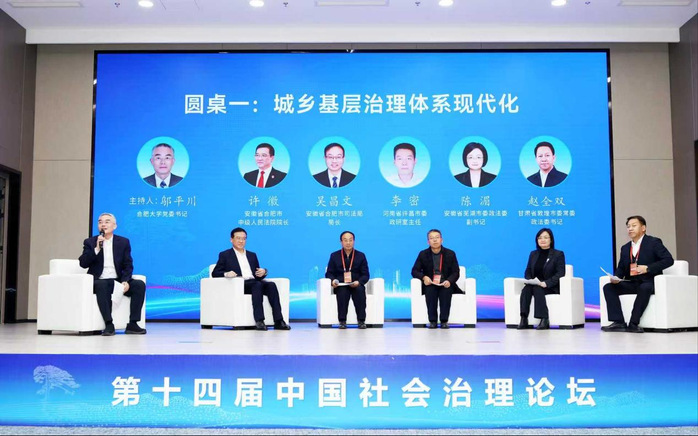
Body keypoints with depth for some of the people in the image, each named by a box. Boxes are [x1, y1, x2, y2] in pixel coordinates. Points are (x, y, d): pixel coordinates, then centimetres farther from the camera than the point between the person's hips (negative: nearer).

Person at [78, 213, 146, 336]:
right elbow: (83, 263, -4)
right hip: (99, 281, -2)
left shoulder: (123, 242, 12)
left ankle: (132, 324, -20)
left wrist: (125, 281, -13)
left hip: (118, 281, 2)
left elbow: (128, 265, 6)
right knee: (101, 285, -37)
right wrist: (97, 248, -16)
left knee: (140, 284, -23)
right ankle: (108, 324, -35)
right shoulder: (90, 242, 8)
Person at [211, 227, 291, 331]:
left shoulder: (252, 255, 28)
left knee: (271, 285, -27)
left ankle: (278, 321, -34)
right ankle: (259, 321, -42)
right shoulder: (225, 255, 15)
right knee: (258, 285, -35)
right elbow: (214, 273, 5)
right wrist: (226, 274, -17)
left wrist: (263, 272, -1)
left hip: (254, 282, 5)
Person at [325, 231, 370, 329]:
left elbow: (365, 275, 4)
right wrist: (333, 281, -16)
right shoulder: (334, 256, 9)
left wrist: (358, 282, -17)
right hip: (340, 285, 0)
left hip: (356, 285, 1)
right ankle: (342, 321, -30)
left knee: (360, 291, -33)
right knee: (343, 291, -35)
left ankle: (361, 321, -27)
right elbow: (329, 273, 8)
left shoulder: (361, 256, 9)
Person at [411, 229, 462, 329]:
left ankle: (444, 321, -27)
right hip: (429, 284, 0)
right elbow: (414, 271, 2)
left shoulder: (450, 254, 3)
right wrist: (424, 277, -20)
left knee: (446, 290, -34)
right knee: (430, 290, -34)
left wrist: (449, 281, -21)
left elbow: (456, 272, 1)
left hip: (446, 284, 0)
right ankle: (432, 321, -27)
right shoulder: (423, 254, 4)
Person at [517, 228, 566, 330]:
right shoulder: (533, 254, 18)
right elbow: (528, 271, 16)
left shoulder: (558, 254, 3)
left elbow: (560, 273, -8)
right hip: (534, 286, 4)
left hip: (551, 287, -4)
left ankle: (544, 320, -35)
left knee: (537, 289, -34)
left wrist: (546, 283, -22)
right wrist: (529, 280, -9)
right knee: (526, 289, -29)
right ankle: (524, 319, -37)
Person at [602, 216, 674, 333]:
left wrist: (648, 268, -21)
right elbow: (621, 268, 17)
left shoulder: (653, 242, 0)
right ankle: (619, 322, -24)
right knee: (608, 287, -15)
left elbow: (669, 260, -10)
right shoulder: (625, 248, 16)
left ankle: (633, 323, -34)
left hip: (649, 283, -6)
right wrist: (616, 277, -8)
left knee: (644, 288, -39)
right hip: (631, 283, 6)